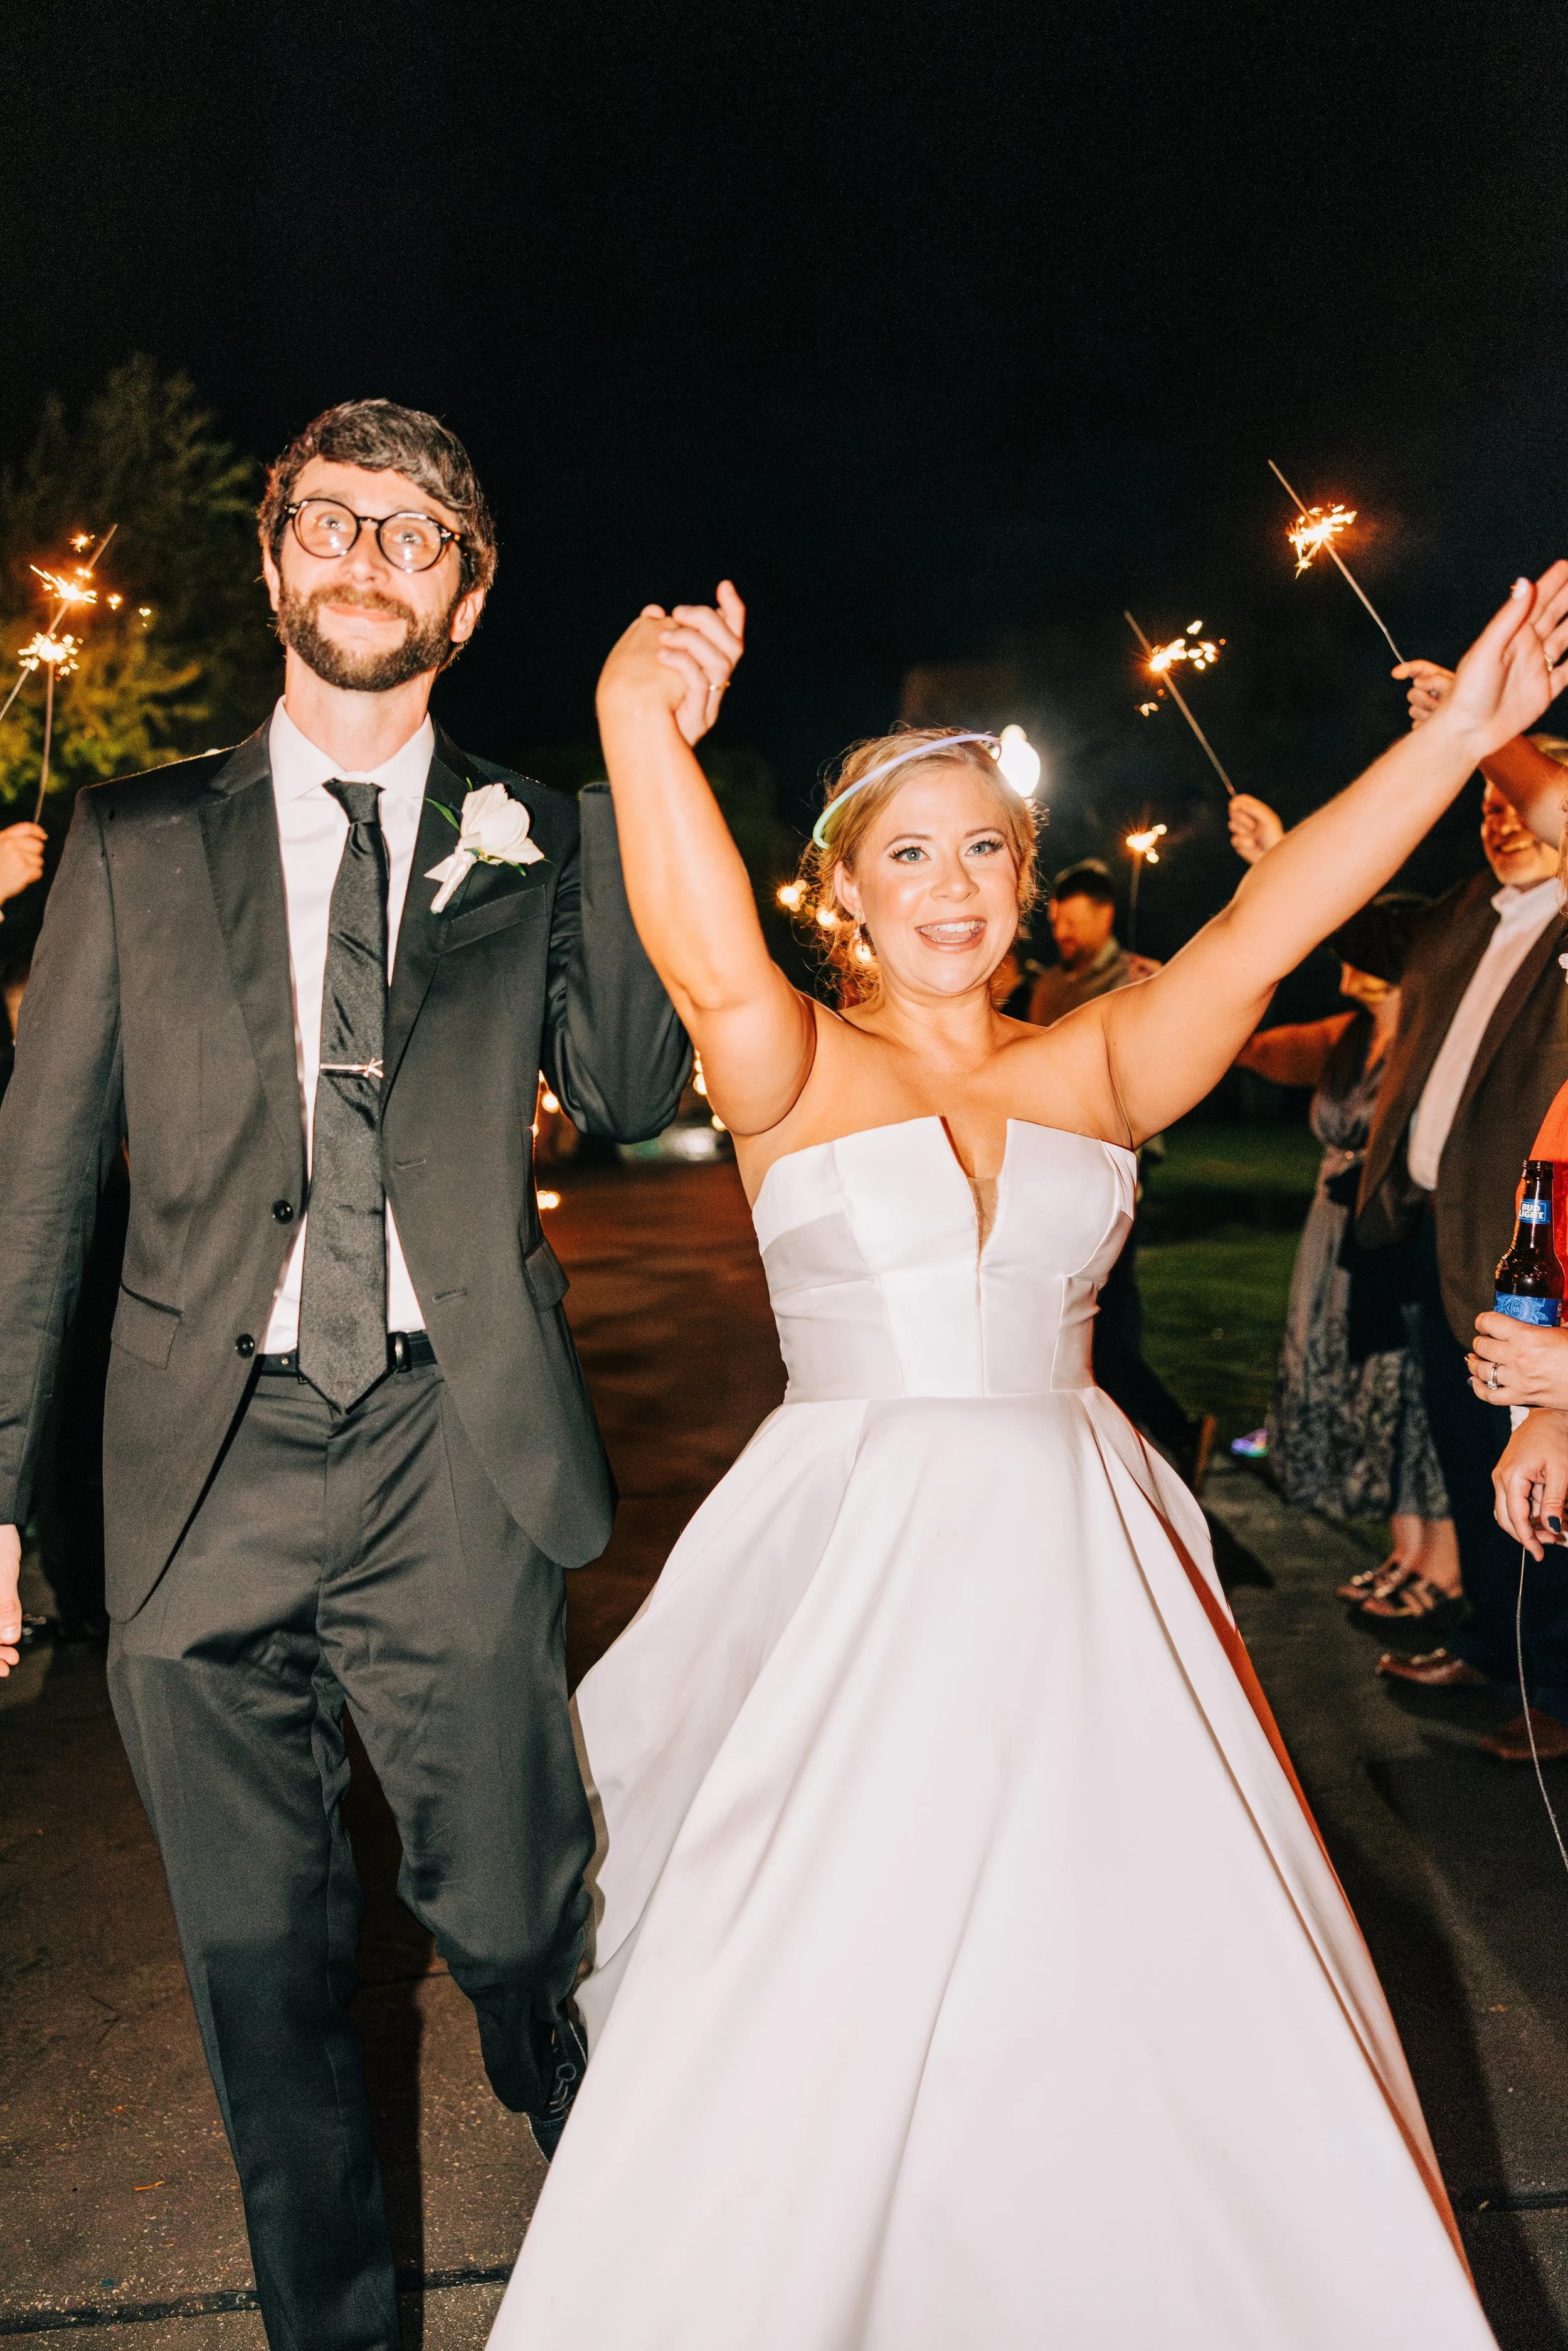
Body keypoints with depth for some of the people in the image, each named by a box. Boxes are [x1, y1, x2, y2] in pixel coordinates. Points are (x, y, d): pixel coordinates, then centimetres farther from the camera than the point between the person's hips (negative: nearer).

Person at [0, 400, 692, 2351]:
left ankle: (592, 2152, 48)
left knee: (513, 1922, 12)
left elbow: (628, 1086, -5)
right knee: (263, 1971, 14)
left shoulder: (531, 844, 7)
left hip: (454, 1460, 0)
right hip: (208, 1463, 1)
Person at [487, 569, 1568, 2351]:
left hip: (1079, 1561, 3)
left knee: (1149, 1977, 7)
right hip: (855, 1566, -2)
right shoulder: (797, 1072, -2)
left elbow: (1265, 927, -8)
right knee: (813, 2004, 4)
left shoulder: (1096, 1069, 6)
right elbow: (707, 963, -23)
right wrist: (637, 726, -38)